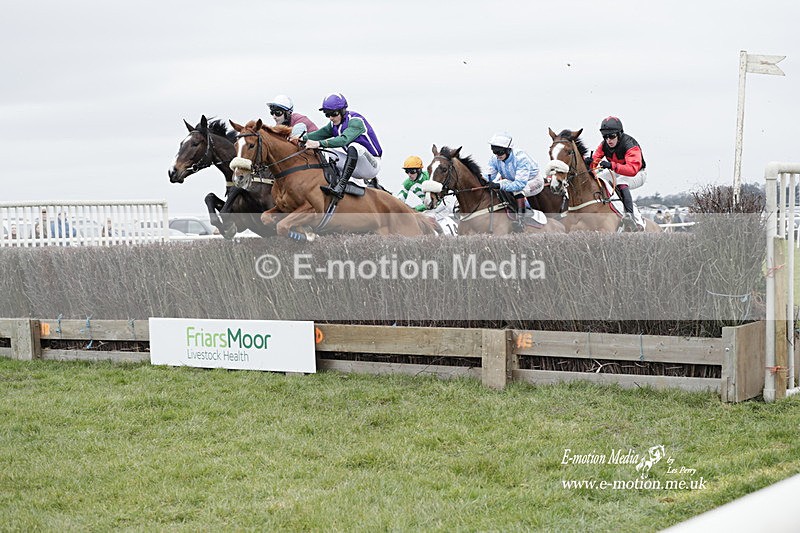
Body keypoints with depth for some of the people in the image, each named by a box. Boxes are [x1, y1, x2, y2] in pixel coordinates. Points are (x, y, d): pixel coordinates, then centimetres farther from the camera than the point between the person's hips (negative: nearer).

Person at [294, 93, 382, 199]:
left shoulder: (356, 121, -20)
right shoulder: (334, 124, 6)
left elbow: (344, 139, -35)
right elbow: (319, 134, -6)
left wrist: (319, 143, -45)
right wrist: (303, 138, -25)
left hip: (372, 165, -8)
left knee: (353, 146, -36)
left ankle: (340, 188, -46)